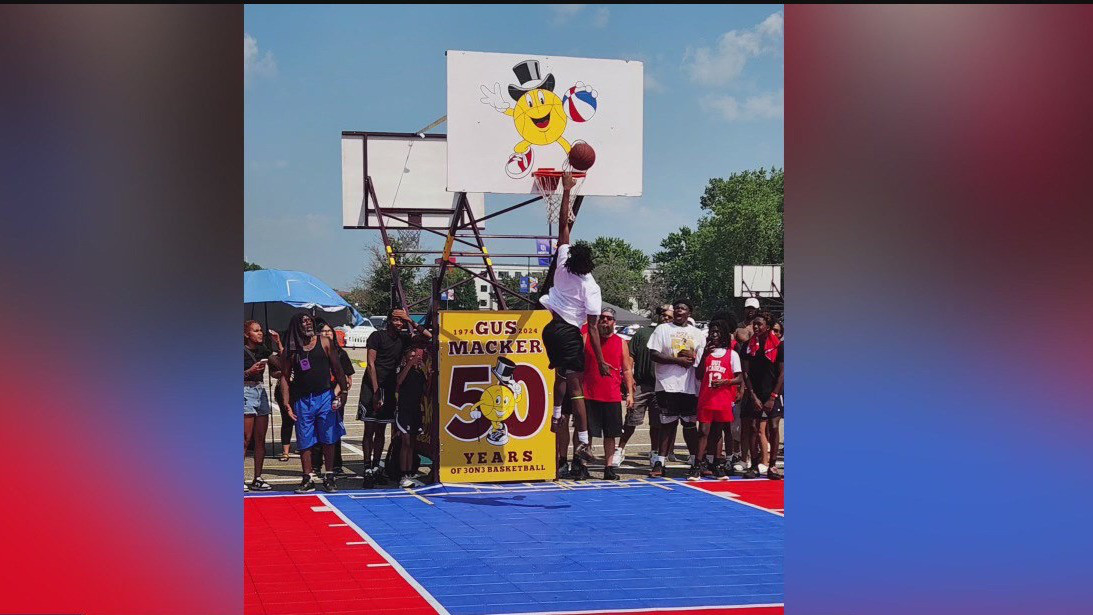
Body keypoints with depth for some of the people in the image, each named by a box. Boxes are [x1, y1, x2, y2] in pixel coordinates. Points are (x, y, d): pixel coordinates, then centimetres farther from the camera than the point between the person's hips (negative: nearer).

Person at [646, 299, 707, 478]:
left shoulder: (698, 333, 13)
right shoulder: (662, 329, 4)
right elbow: (653, 354, -5)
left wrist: (692, 358, -10)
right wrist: (677, 360, -13)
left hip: (690, 387, 2)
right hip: (667, 386, -2)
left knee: (689, 424, 7)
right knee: (667, 424, 0)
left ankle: (695, 463, 13)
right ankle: (660, 463, 4)